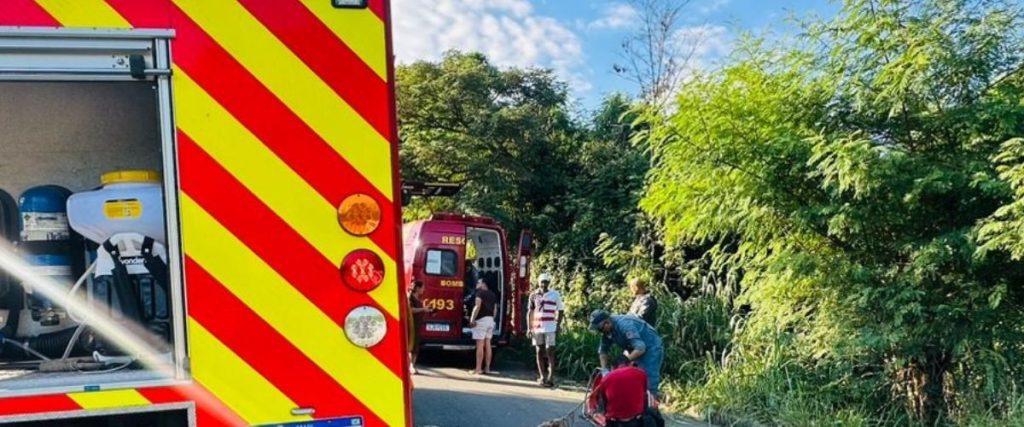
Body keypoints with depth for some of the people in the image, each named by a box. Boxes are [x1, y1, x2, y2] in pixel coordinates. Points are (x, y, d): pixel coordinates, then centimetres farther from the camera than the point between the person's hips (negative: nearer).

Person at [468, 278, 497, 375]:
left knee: (480, 345, -8)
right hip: (491, 320, 8)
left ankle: (478, 369, -9)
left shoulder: (480, 293, -6)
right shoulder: (492, 295, 17)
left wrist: (472, 319, -18)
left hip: (482, 320, -8)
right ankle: (487, 368, 9)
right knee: (487, 344, 8)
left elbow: (477, 306, -18)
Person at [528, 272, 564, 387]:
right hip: (537, 328, 3)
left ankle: (550, 378, -5)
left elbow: (560, 310, 4)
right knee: (539, 352, 7)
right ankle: (542, 377, 15)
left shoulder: (555, 295, 0)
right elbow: (531, 312, 10)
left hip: (550, 328, -3)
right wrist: (530, 327, 6)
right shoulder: (534, 295, 6)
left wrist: (558, 325, -5)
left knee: (550, 353, -5)